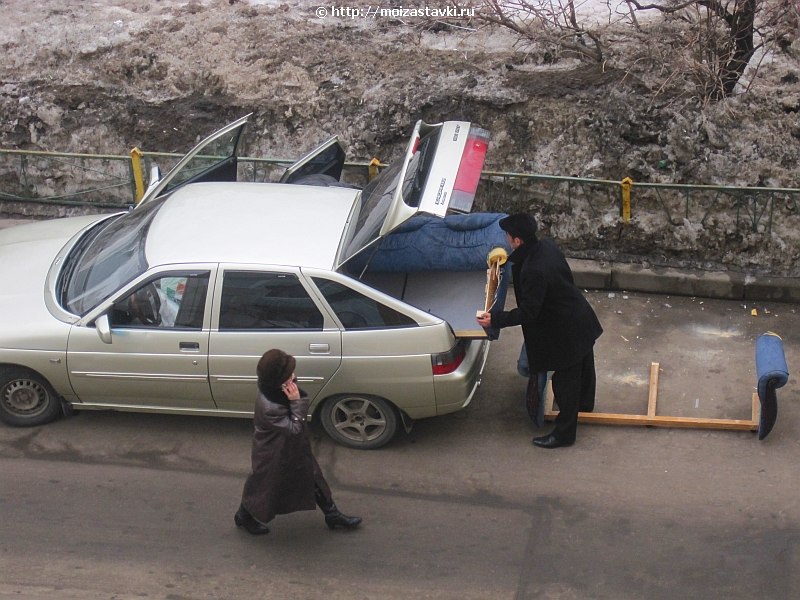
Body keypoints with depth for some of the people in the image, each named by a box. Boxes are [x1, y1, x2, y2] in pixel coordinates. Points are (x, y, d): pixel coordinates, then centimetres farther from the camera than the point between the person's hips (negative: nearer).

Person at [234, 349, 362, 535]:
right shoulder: (269, 407, -40)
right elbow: (294, 428, -31)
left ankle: (332, 515, 38)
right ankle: (243, 516, 45)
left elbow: (305, 404, 0)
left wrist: (299, 399, -17)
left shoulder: (280, 389, -16)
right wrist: (296, 402, -35)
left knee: (312, 477, 20)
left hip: (294, 447, 8)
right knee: (266, 486, 17)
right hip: (273, 455, -8)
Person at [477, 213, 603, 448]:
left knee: (565, 381, 7)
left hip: (567, 332, -9)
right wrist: (512, 259, 19)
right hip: (582, 319, 9)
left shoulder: (533, 271, -34)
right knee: (583, 367, 30)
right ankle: (585, 404, 56)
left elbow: (528, 312, -28)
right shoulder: (547, 246, -8)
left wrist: (495, 319, -21)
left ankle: (564, 433, 23)